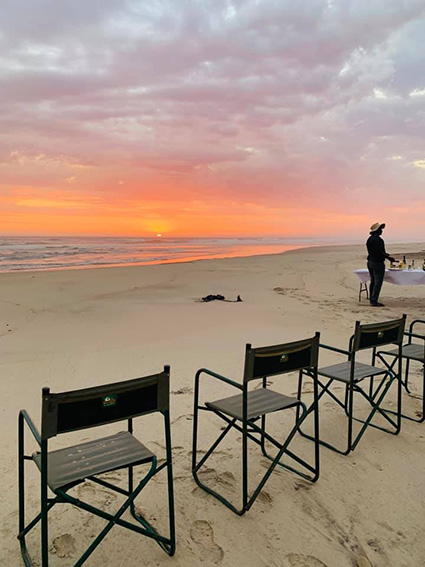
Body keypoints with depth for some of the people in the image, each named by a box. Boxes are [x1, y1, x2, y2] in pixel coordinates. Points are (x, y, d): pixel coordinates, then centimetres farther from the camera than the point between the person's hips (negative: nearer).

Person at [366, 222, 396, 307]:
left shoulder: (369, 239, 12)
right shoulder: (377, 239, -17)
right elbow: (380, 252, -22)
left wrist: (385, 255, 24)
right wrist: (389, 258, -12)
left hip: (370, 262, 10)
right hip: (378, 263, -10)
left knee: (373, 282, 14)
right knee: (378, 282, -6)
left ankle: (371, 300, 18)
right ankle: (374, 301, -7)